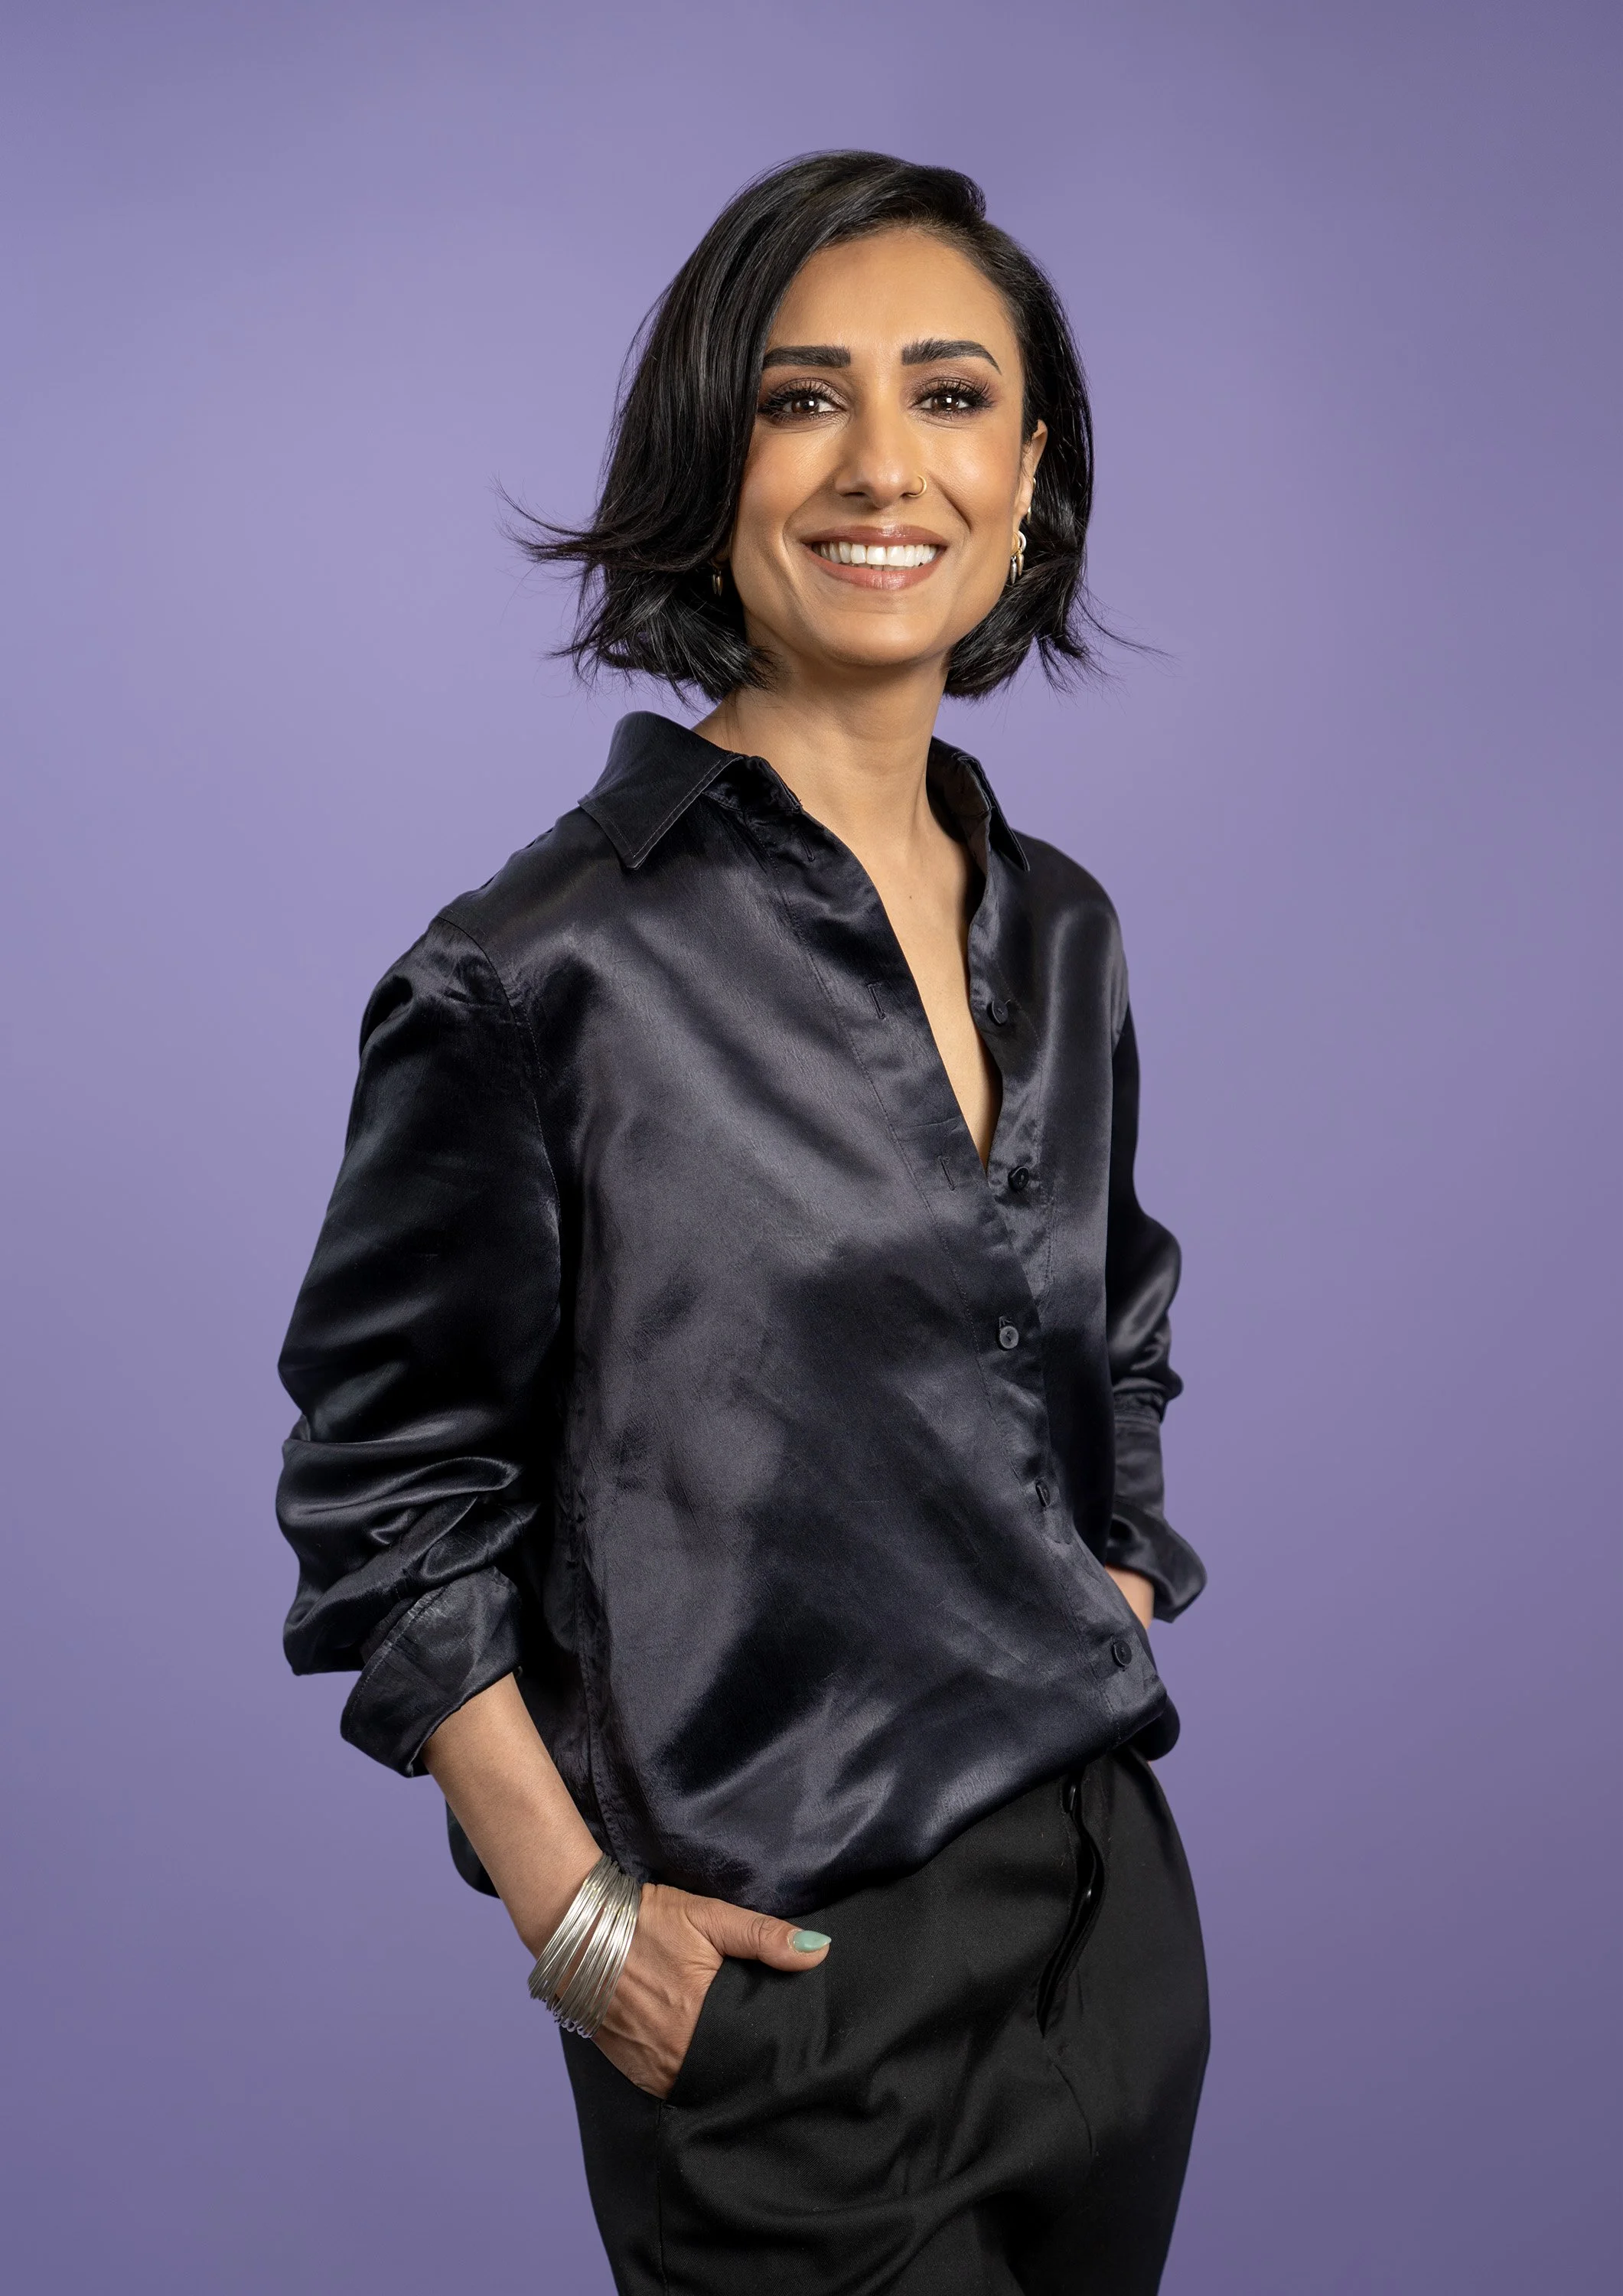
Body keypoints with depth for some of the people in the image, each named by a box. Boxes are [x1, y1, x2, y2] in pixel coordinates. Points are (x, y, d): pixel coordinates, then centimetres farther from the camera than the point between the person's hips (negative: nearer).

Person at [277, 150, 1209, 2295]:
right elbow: (386, 1489, -10)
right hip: (789, 1983, -6)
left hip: (1113, 1903, 6)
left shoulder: (1061, 931, 5)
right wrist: (582, 1925, -11)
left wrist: (1119, 1591, 8)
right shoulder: (546, 972, -16)